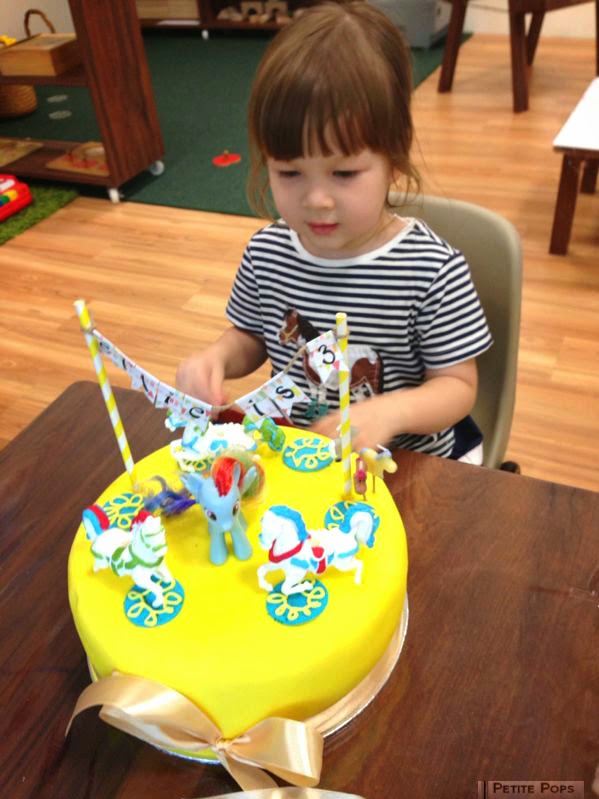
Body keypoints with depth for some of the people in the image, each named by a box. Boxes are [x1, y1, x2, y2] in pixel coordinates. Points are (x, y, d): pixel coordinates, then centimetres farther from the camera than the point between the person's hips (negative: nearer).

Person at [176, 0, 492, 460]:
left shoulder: (434, 271, -18)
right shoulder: (266, 252, -6)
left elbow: (458, 386, -10)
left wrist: (390, 411, -28)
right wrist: (216, 358, -12)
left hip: (405, 463, -2)